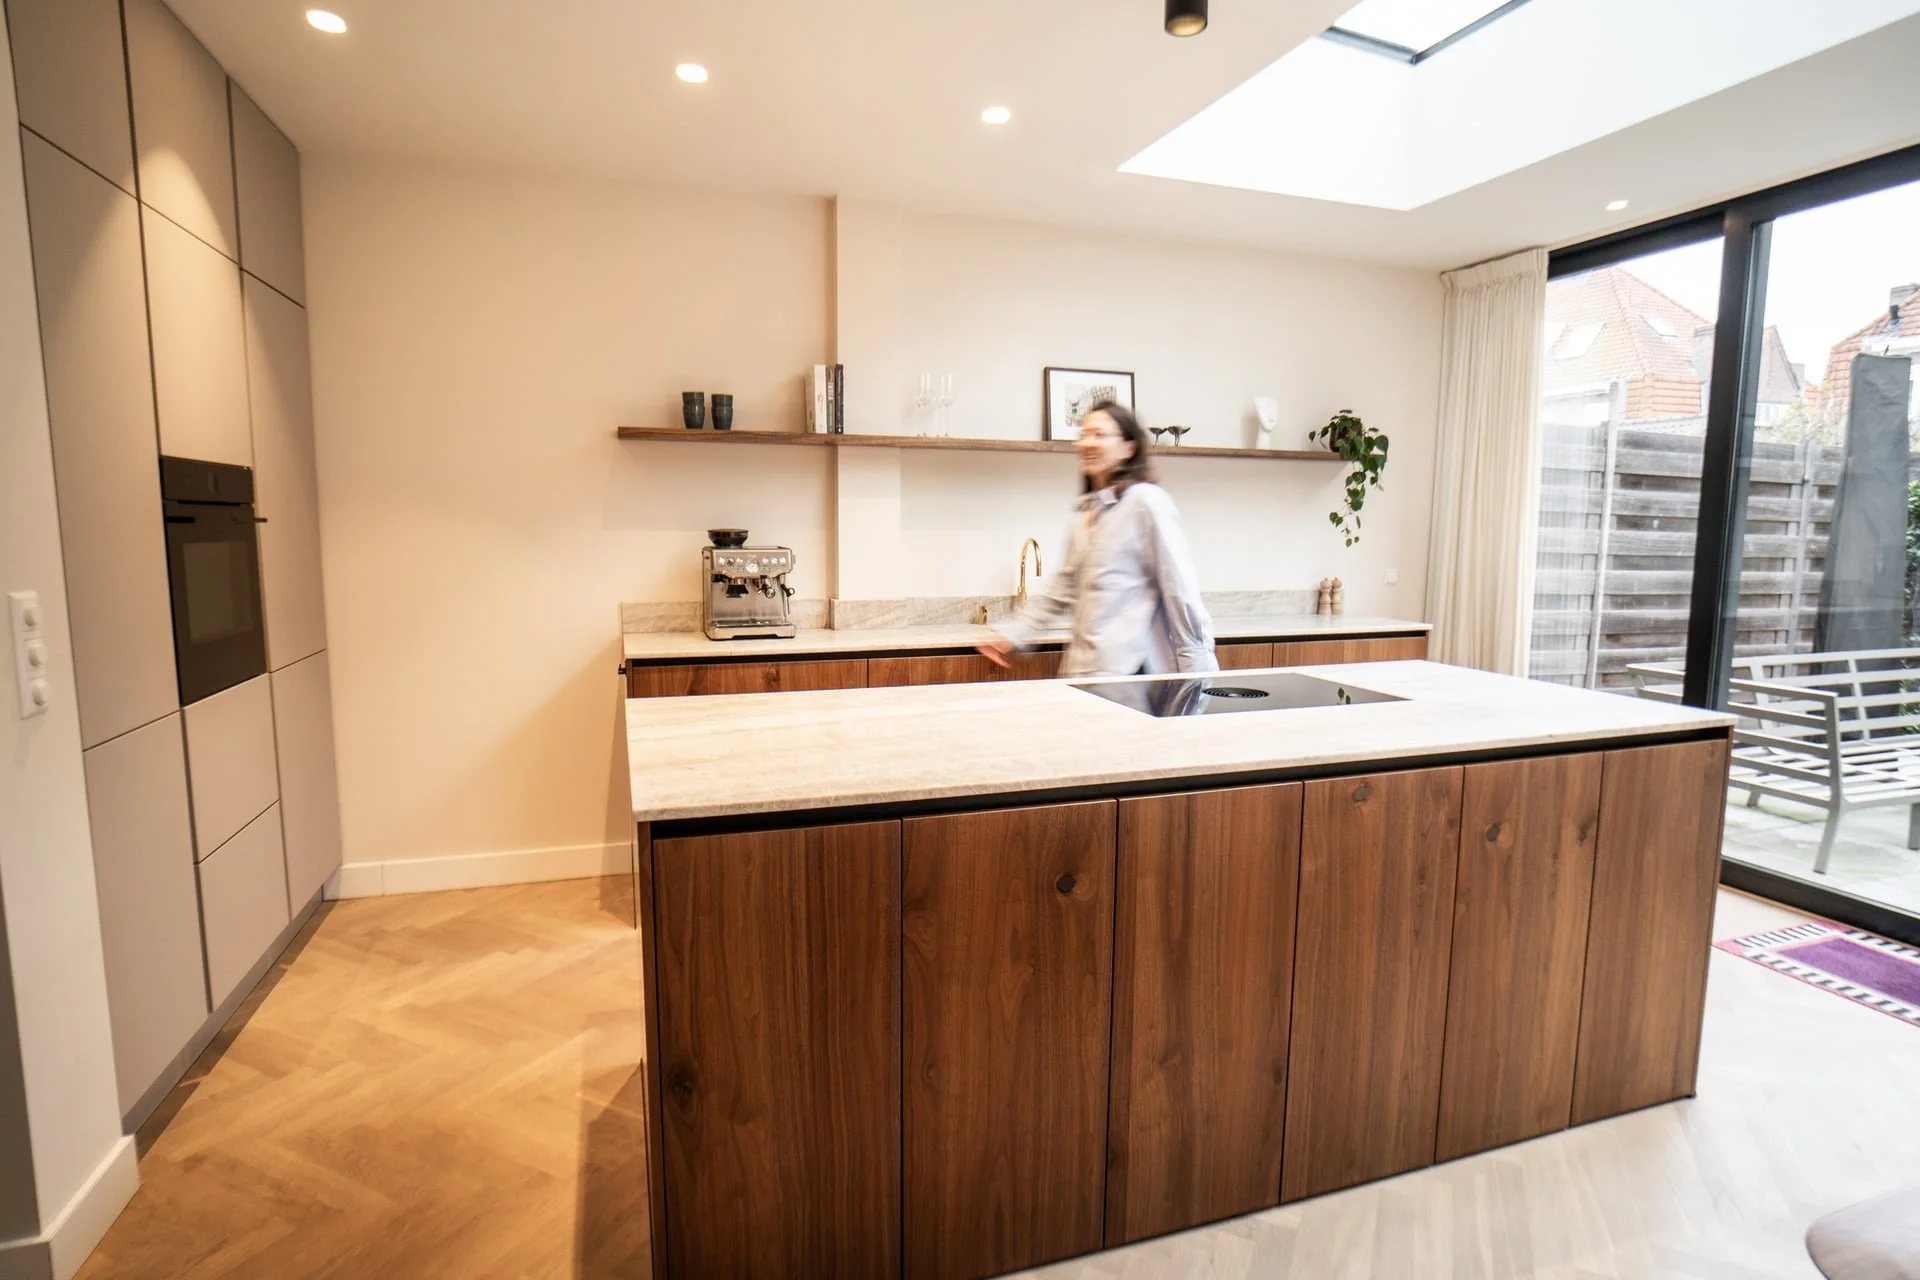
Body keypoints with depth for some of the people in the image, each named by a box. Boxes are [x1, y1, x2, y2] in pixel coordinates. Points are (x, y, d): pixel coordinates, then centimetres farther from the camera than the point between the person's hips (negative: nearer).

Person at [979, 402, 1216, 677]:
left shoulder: (1145, 500, -6)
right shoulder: (1086, 512, 17)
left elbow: (1179, 586, -9)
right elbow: (1065, 586, 22)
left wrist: (1197, 667, -10)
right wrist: (1012, 633, 17)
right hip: (1084, 668, 7)